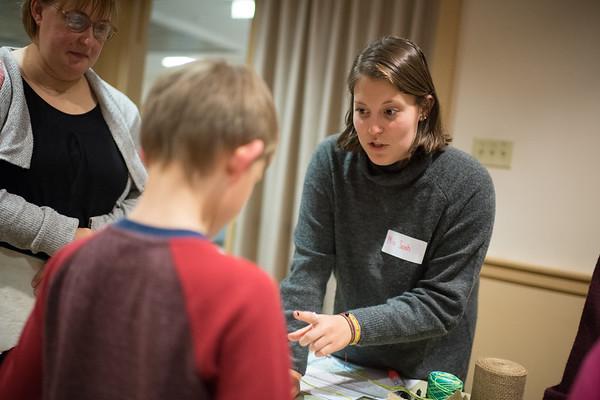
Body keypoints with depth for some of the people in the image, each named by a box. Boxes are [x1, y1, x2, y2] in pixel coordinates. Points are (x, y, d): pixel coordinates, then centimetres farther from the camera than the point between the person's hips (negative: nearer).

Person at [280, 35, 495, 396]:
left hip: (426, 378, -2)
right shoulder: (332, 160, -16)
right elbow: (309, 268, -16)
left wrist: (354, 325, -33)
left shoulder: (468, 185, -22)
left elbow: (441, 303, -20)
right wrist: (290, 361, -25)